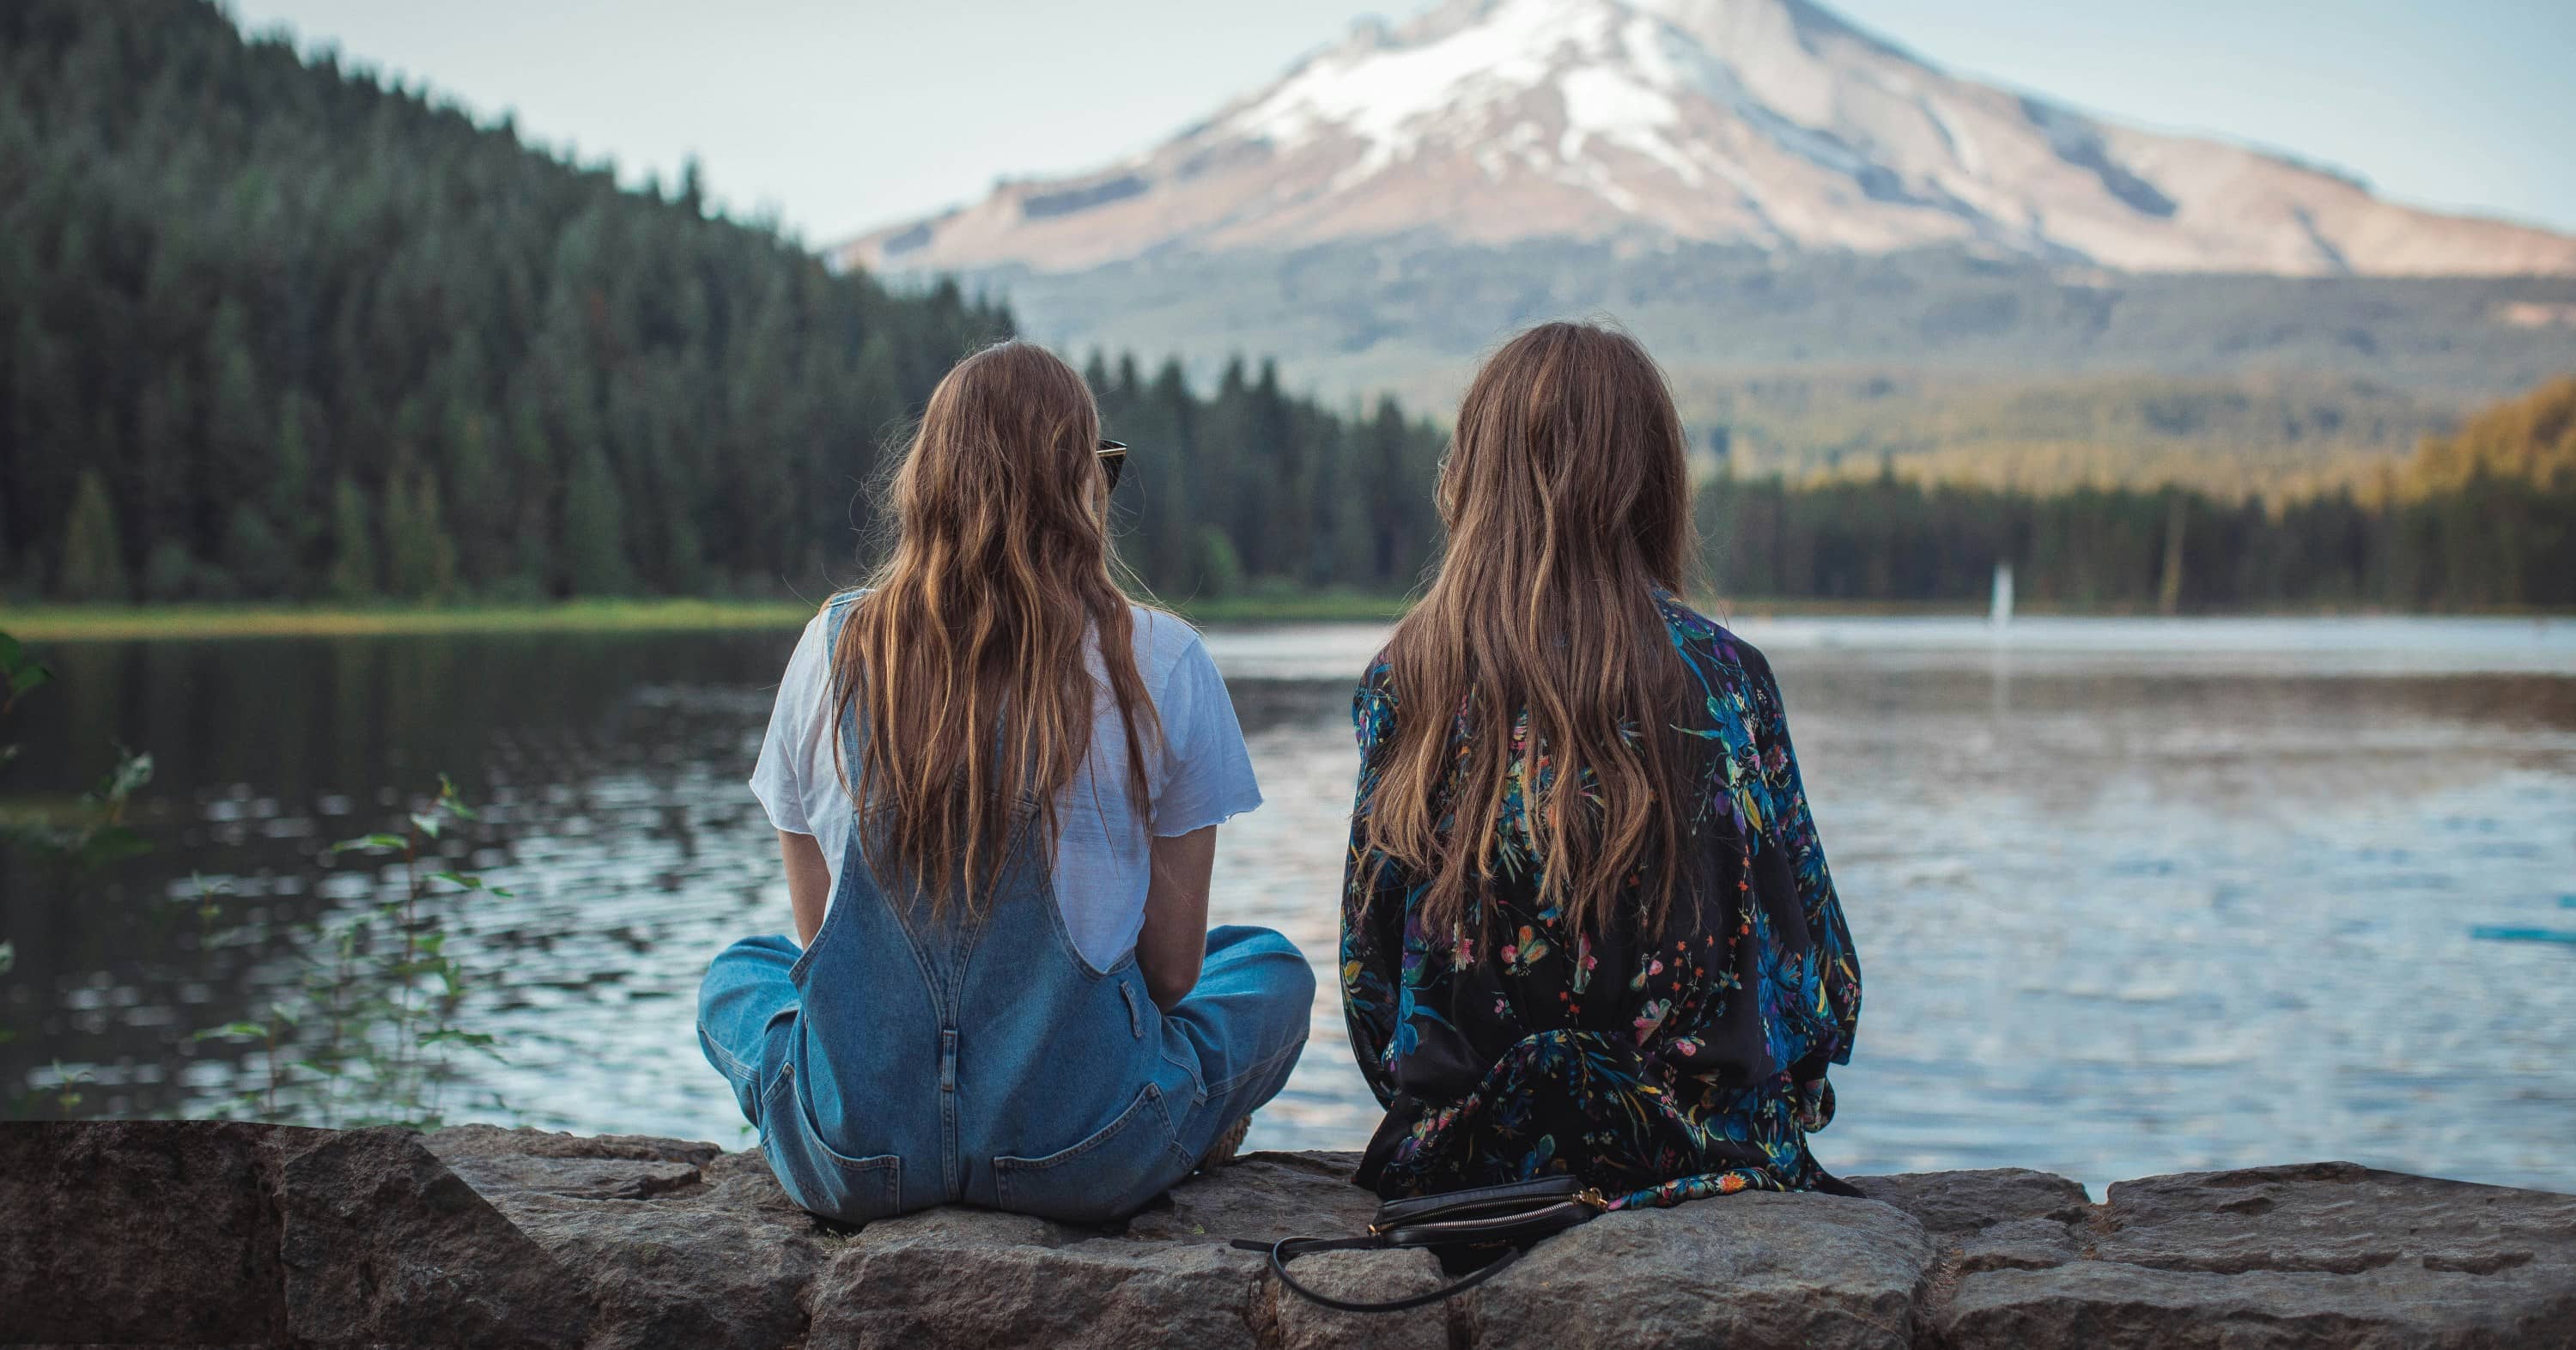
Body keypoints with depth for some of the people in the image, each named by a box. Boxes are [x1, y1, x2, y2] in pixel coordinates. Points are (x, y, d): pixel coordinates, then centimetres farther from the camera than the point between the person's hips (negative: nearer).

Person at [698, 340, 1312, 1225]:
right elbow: (1172, 967, -2)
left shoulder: (833, 647, -1)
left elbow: (818, 931, 7)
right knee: (1273, 968, 28)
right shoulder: (1158, 662, -8)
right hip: (1085, 1157, -1)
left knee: (736, 974, 35)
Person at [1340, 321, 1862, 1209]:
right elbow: (1813, 960, -2)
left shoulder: (1405, 682, -3)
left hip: (1460, 1152, 3)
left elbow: (1368, 969, 2)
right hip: (1699, 1151, -2)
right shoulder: (1720, 676, -7)